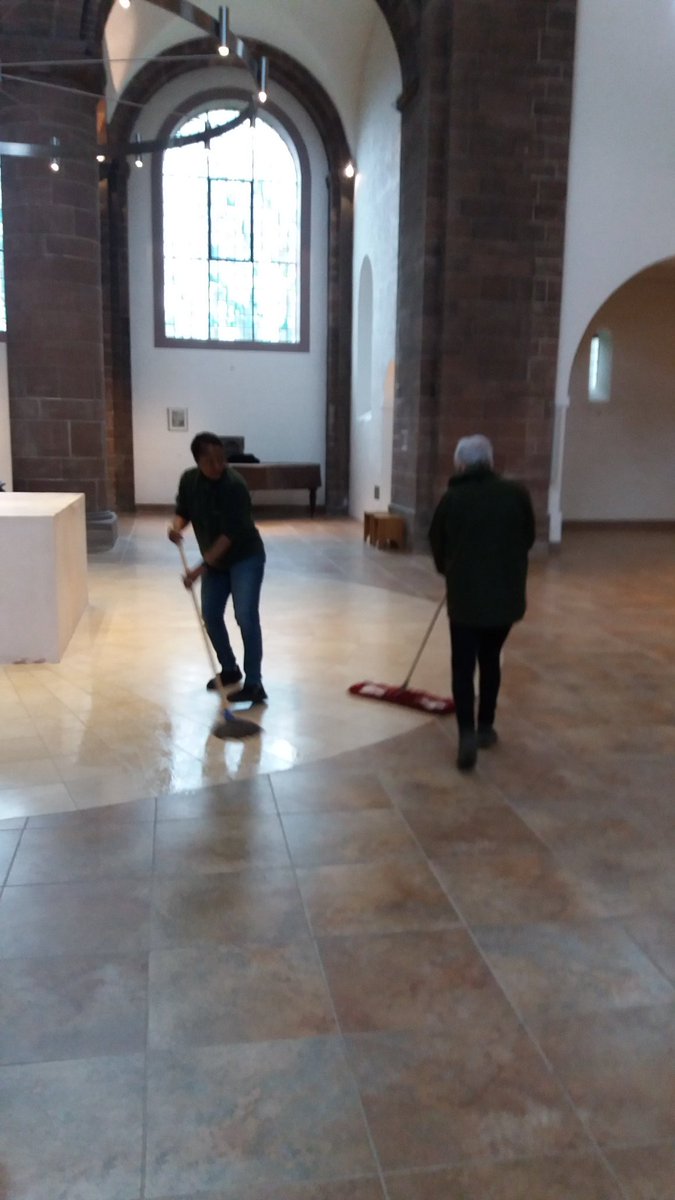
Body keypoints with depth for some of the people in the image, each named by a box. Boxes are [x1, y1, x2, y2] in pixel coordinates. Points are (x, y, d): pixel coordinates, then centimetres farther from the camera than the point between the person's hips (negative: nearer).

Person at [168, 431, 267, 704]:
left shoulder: (234, 485, -27)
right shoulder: (188, 480, -7)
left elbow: (230, 534, -30)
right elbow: (183, 510, 8)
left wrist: (201, 568, -33)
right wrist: (176, 525, -17)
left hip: (245, 557, -7)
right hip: (215, 560, 7)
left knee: (246, 617, -16)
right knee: (210, 615, 8)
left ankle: (254, 684, -13)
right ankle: (229, 669, 27)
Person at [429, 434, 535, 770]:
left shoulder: (452, 499, -5)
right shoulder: (517, 493, -2)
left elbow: (438, 545, 7)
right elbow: (528, 539, 8)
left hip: (464, 595, -2)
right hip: (506, 594, 2)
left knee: (463, 667, 4)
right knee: (490, 661, 19)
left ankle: (467, 735, -9)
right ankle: (485, 728, 28)